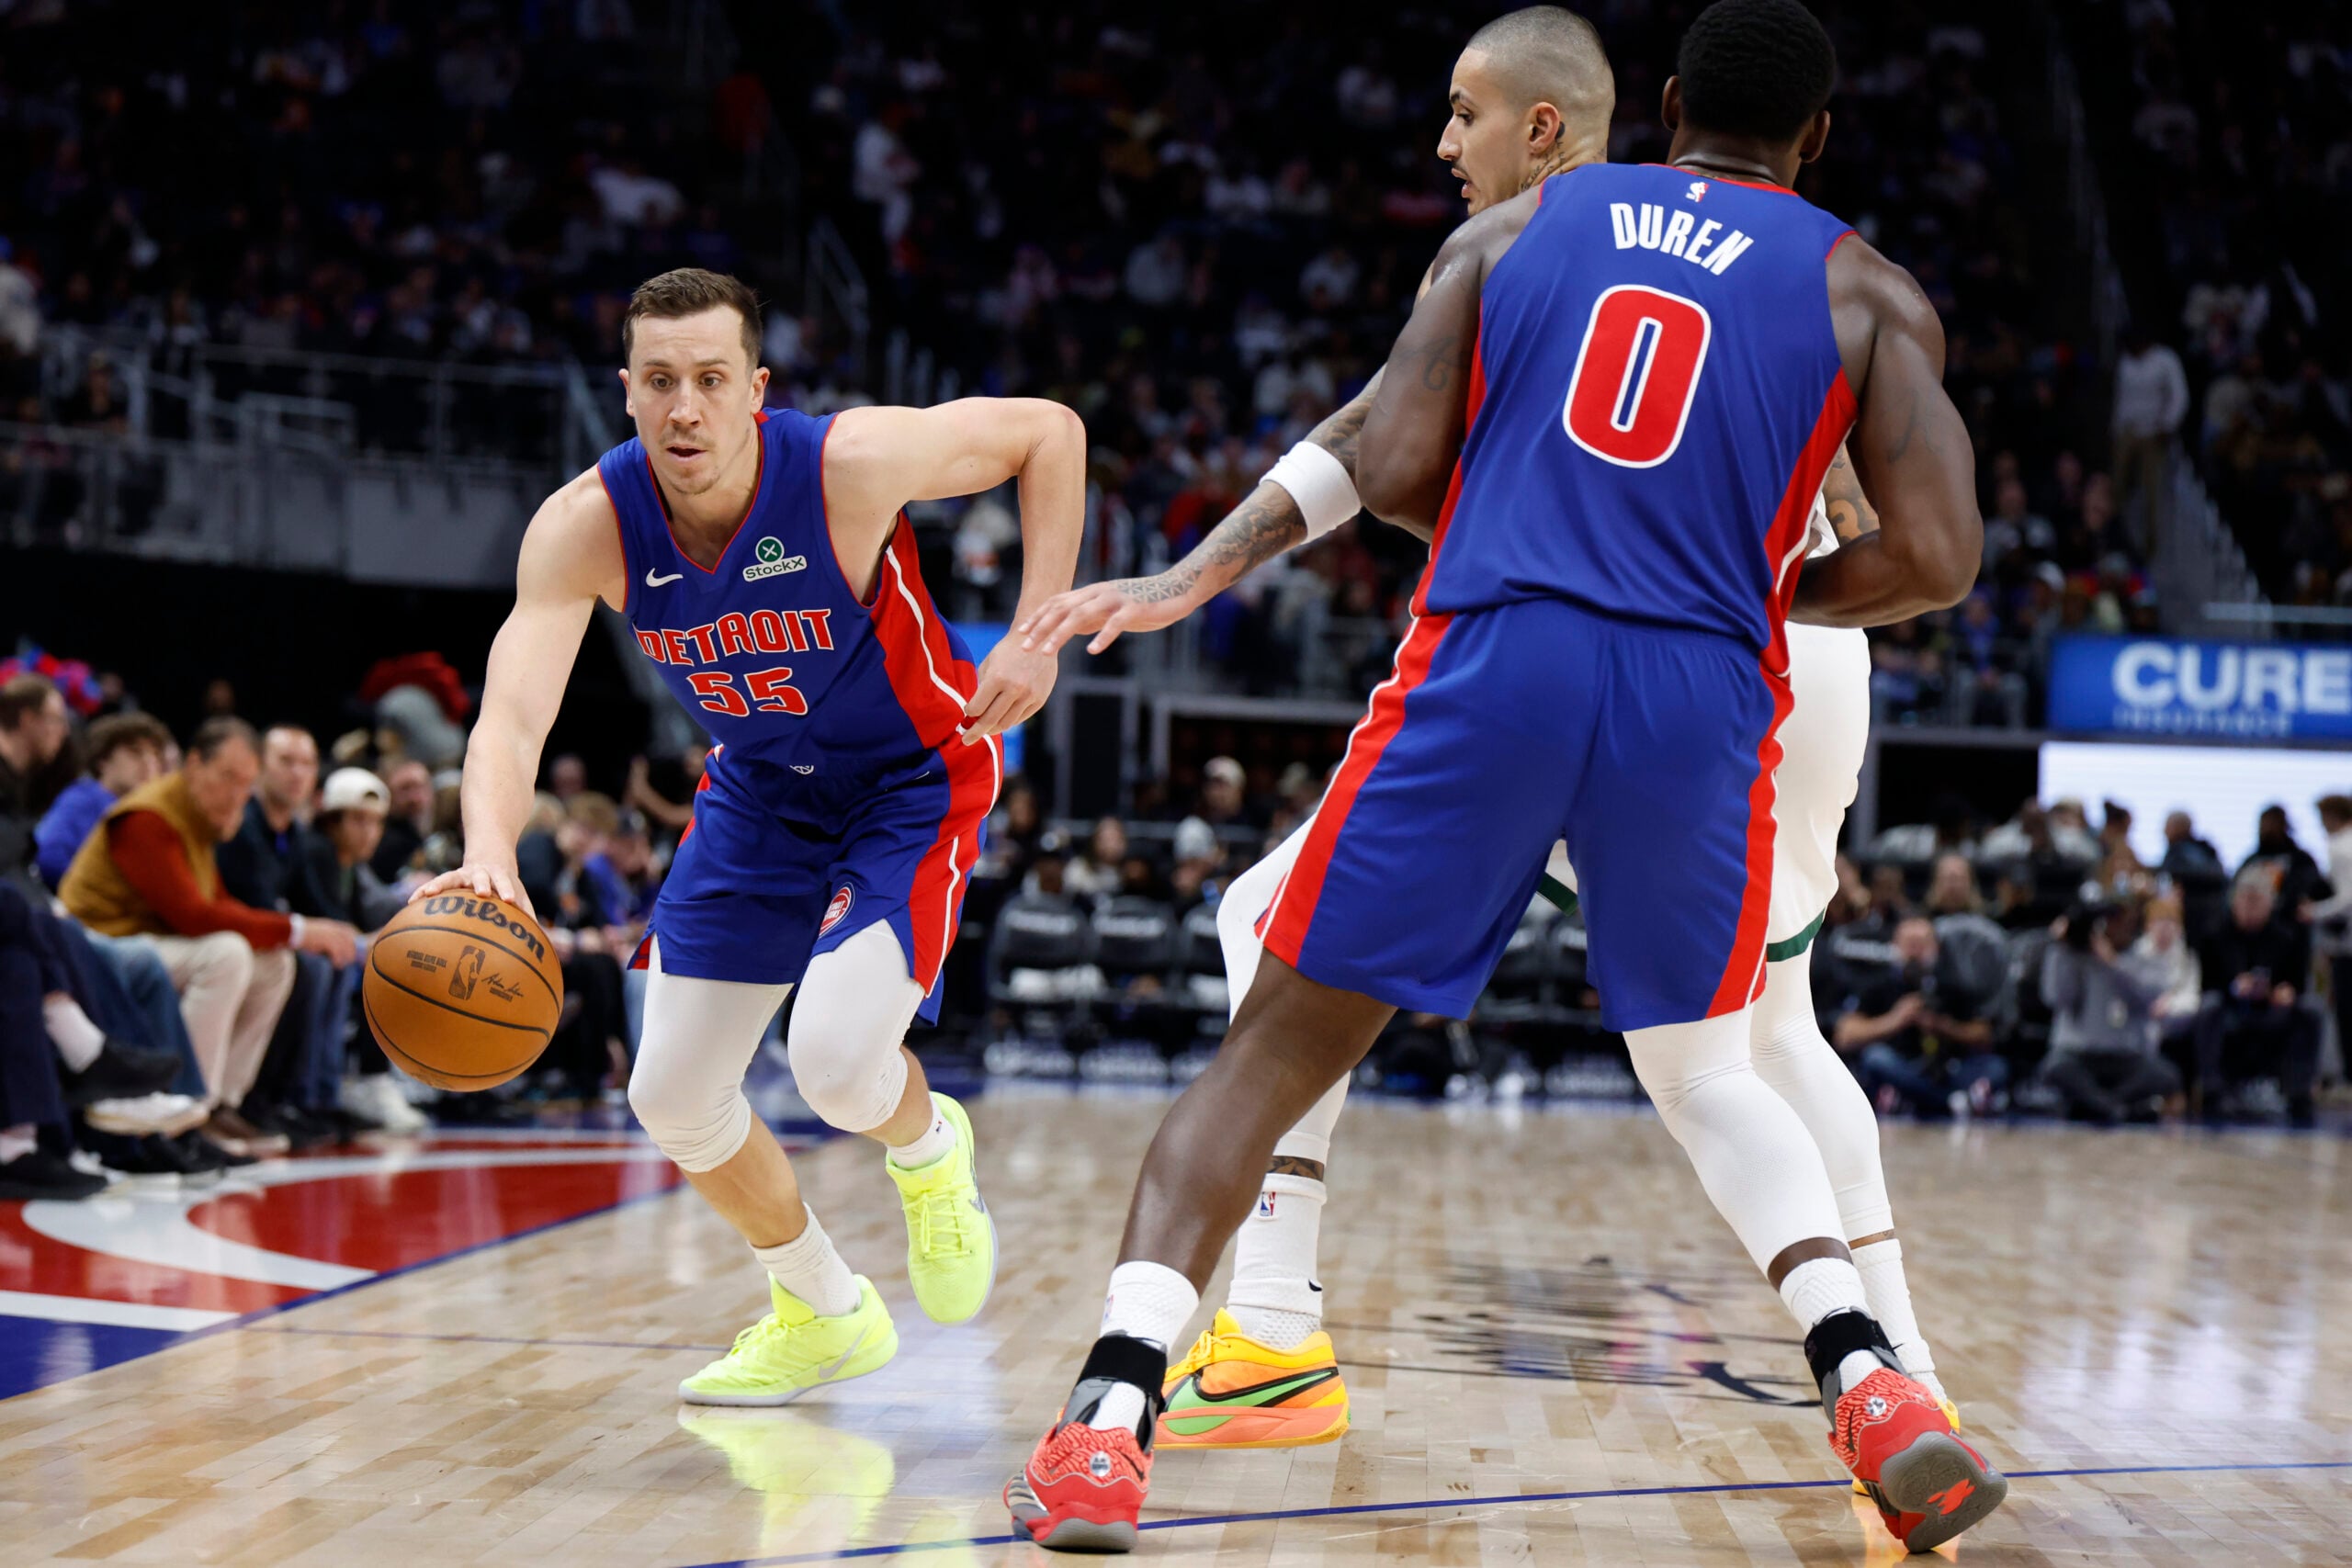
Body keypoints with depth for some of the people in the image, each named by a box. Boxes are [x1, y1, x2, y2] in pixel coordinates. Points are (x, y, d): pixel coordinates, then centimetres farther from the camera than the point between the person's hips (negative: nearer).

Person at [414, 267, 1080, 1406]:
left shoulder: (850, 463, -30)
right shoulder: (586, 526, -23)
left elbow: (1048, 430, -15)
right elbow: (513, 716, -32)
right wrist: (488, 853, -53)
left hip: (913, 780, -4)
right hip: (758, 790, 5)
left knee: (836, 1062, -24)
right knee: (673, 1096, 4)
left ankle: (929, 1148, 15)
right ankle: (823, 1314, 30)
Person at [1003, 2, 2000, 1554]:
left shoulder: (1511, 227, 16)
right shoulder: (1867, 290, 13)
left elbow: (1394, 471, 5)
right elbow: (1936, 559, 2)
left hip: (1489, 666, 0)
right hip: (1698, 698, 1)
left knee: (1278, 1048, 7)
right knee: (1709, 1074, 24)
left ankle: (1108, 1419, -8)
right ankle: (1870, 1382, 3)